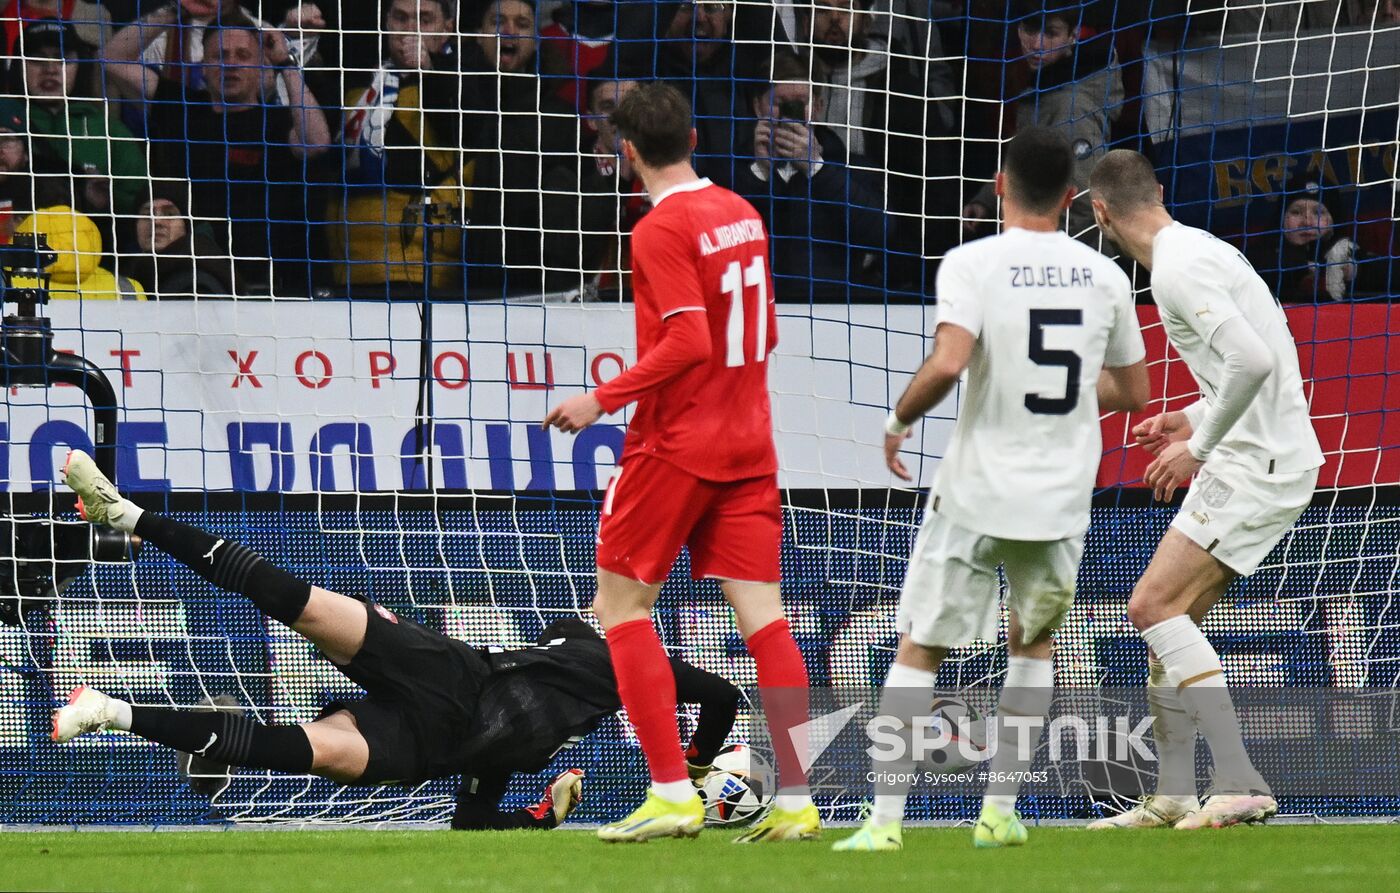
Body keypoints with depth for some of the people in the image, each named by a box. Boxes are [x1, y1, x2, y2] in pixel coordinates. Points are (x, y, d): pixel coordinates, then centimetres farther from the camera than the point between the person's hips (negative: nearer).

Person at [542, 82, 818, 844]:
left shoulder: (661, 231, -14)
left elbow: (688, 342, -21)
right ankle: (795, 801, -3)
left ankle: (672, 795, -4)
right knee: (762, 615, 3)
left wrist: (604, 400, -15)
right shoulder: (741, 216, 10)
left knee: (620, 602, 3)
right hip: (748, 440, 7)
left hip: (676, 441, -7)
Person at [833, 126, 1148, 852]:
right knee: (1031, 642, 22)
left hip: (976, 492, -3)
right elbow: (1133, 391, 12)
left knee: (919, 649, 6)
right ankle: (1000, 812, 17)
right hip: (1062, 496, 3)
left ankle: (886, 818, -1)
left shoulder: (972, 264, -10)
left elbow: (948, 362, -24)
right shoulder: (1103, 276, 3)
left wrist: (899, 420, -7)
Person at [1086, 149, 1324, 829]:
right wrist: (1195, 419, 20)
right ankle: (1172, 798, 15)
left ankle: (1241, 786, -18)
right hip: (1255, 460, 10)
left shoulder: (1179, 269, -16)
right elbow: (1262, 361, 23)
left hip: (1258, 465, -10)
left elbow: (1253, 361, -27)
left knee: (1155, 605, -13)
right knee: (1170, 617, 12)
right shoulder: (1201, 251, 16)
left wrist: (1200, 446, -16)